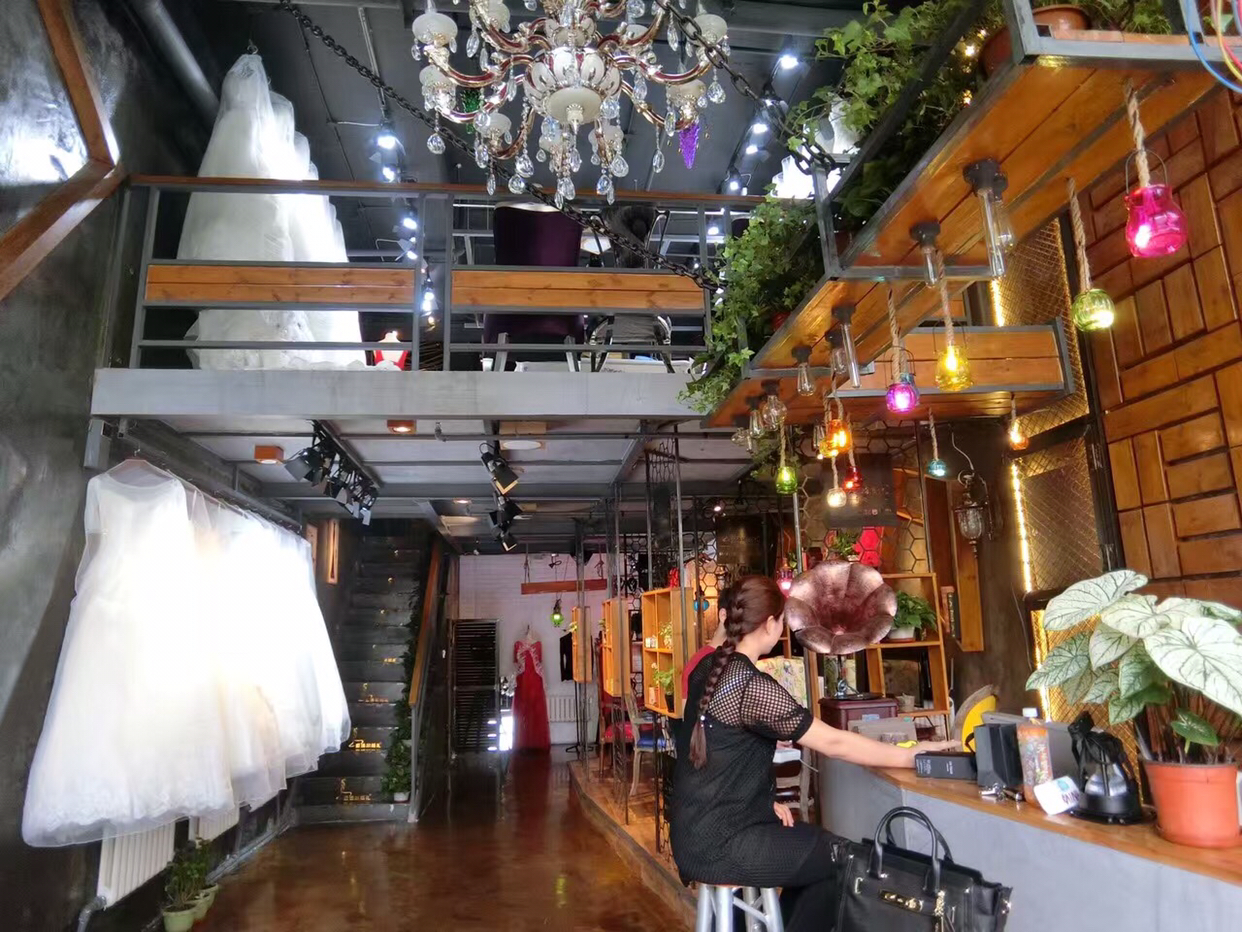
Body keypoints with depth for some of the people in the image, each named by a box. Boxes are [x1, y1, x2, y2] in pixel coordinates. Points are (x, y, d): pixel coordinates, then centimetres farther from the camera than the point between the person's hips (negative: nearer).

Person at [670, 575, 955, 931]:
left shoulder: (708, 667, 3)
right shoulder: (752, 686, -24)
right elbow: (834, 743, -21)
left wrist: (763, 801, 8)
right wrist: (910, 755, -10)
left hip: (698, 829, 8)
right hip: (716, 846, -8)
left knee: (817, 843, 22)